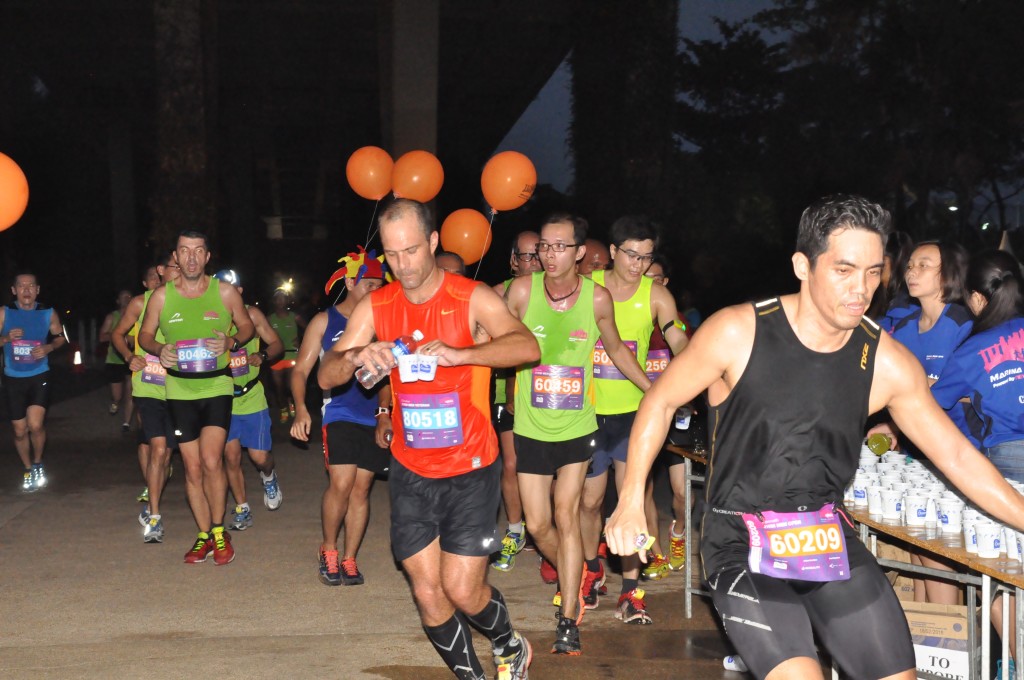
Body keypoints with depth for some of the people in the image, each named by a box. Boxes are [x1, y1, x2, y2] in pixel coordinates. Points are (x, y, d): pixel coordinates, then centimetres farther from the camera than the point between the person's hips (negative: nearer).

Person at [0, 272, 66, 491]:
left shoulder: (49, 314, -2)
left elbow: (60, 337, 11)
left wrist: (49, 347, -9)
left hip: (39, 376, -1)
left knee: (35, 425, -19)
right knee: (20, 431, 7)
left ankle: (38, 464, 9)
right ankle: (28, 470, 31)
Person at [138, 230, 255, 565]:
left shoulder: (225, 292, -1)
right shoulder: (161, 296, 0)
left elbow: (246, 325, 11)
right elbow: (145, 334, 12)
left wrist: (232, 341, -10)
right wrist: (158, 349, -11)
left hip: (217, 387, -1)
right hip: (179, 390, 2)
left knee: (211, 461, -15)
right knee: (192, 468, 4)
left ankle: (219, 530, 3)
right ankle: (204, 535, 19)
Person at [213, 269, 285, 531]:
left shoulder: (251, 315, -5)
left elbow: (277, 344, 0)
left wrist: (262, 356, -20)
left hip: (251, 397, 0)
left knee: (259, 456, -1)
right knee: (231, 457, 0)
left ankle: (269, 477, 35)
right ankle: (242, 509, 16)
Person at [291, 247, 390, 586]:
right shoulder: (324, 322, 5)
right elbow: (301, 370, 2)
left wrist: (384, 412, 1)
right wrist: (301, 410, -13)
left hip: (374, 418, 3)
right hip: (339, 414, -3)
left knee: (361, 488, 4)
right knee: (340, 484, -14)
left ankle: (349, 560, 14)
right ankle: (328, 551, 7)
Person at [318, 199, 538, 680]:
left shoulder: (472, 299, -12)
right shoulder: (374, 308, 0)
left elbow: (527, 347, -28)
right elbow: (326, 377, -4)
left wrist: (457, 354, -43)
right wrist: (356, 357, -28)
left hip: (469, 469, -3)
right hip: (411, 472, 4)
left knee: (462, 590, -5)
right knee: (428, 594, 4)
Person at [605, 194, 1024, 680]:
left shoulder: (888, 363, -6)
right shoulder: (738, 333, -15)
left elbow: (956, 455, 4)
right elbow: (661, 402, -2)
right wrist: (631, 501, -7)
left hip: (827, 537, 5)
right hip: (742, 544, -4)